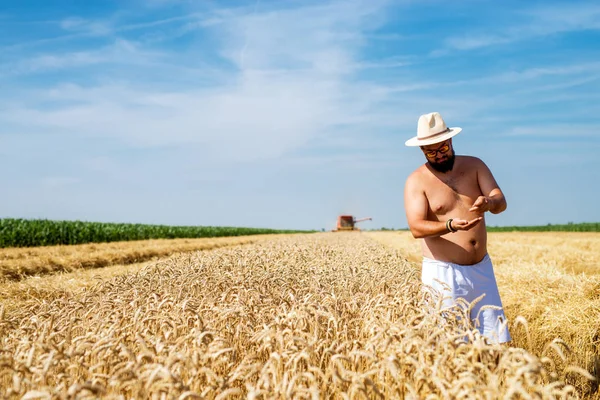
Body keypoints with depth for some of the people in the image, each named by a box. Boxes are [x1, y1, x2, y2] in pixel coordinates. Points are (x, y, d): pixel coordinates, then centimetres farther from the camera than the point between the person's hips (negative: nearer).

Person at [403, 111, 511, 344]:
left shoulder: (474, 166, 6)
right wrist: (451, 225, -34)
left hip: (481, 268, 4)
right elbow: (416, 228, -17)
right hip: (443, 272, -3)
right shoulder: (416, 181, -5)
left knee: (497, 341, 6)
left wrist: (489, 203, -27)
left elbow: (501, 202, -3)